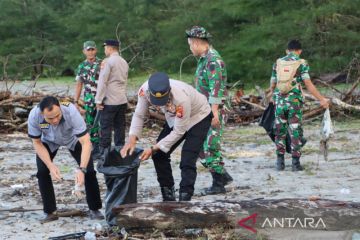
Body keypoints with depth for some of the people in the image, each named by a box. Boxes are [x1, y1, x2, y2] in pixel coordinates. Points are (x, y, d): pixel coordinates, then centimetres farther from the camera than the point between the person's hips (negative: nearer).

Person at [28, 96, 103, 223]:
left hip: (73, 139, -1)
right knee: (42, 172, -14)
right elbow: (37, 143, -21)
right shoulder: (34, 116, -37)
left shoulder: (71, 112, -43)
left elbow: (86, 142, -42)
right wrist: (51, 166, -32)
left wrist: (82, 169, -54)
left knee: (89, 170, -12)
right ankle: (50, 212, 1)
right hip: (48, 142, 1)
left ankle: (94, 209, 6)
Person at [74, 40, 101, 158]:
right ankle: (95, 147, 16)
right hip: (88, 101, 4)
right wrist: (76, 102, 7)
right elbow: (78, 85, 13)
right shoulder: (82, 67, 9)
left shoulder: (102, 64, -3)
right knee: (90, 125, 7)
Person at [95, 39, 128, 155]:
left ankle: (104, 152, -2)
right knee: (120, 128, 11)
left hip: (109, 101, -7)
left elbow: (102, 82, -14)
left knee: (106, 128, -2)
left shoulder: (108, 62, -12)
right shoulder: (124, 62, 12)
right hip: (123, 101, 7)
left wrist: (98, 100, -11)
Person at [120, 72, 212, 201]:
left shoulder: (181, 98, -42)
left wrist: (153, 148, -31)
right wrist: (132, 139, -28)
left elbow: (178, 132, -30)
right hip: (175, 118, 6)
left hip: (198, 117, -6)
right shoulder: (145, 90, -28)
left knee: (187, 162, -18)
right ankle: (168, 198, 14)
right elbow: (139, 115, -13)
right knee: (159, 155, 2)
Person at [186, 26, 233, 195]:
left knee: (211, 147, -6)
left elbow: (216, 89, -22)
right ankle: (223, 176, 17)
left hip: (215, 111, -10)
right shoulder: (203, 59, 15)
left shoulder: (213, 60, -16)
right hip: (204, 111, 10)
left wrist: (214, 113, -25)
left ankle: (219, 184, 3)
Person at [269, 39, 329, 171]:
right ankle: (296, 163, 1)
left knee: (280, 131, 11)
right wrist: (321, 99, -6)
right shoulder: (302, 63, -2)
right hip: (294, 101, -3)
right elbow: (308, 84, -9)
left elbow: (273, 83, 12)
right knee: (295, 132, 3)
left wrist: (272, 94, 32)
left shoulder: (278, 63, 8)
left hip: (279, 101, 3)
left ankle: (280, 162, 10)